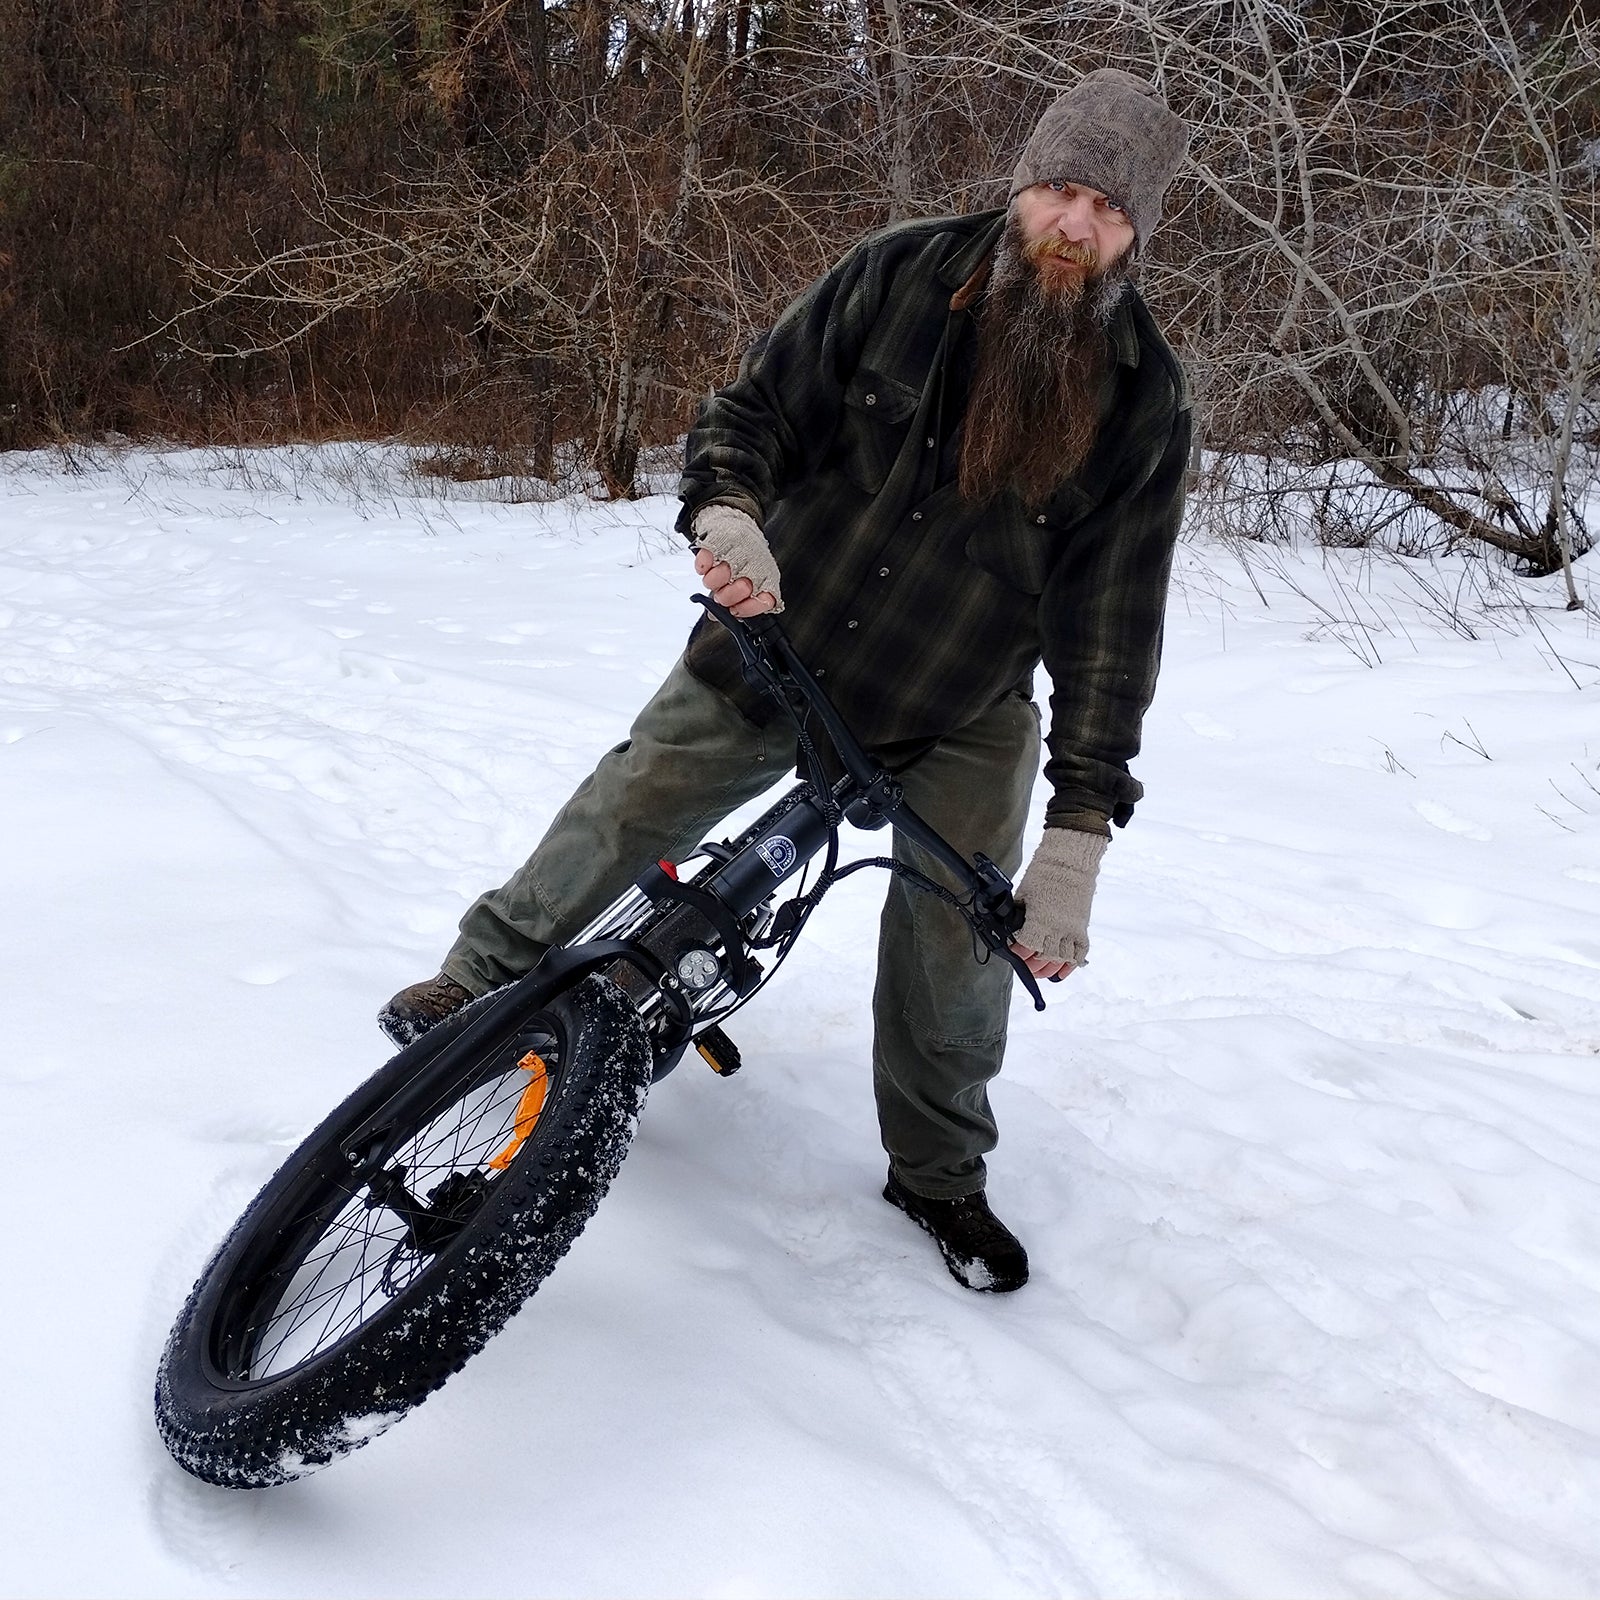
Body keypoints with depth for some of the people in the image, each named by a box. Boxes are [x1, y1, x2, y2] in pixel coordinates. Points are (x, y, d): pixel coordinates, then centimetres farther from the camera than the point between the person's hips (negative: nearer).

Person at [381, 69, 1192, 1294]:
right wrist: (727, 514, -33)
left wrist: (1079, 835, -20)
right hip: (778, 645, 1)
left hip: (959, 712, 0)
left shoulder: (1144, 399, -11)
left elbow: (1113, 619, -13)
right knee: (624, 816, 4)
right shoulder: (901, 277, -11)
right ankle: (488, 974, 32)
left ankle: (939, 1172, 21)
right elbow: (757, 406, -8)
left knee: (957, 942, -5)